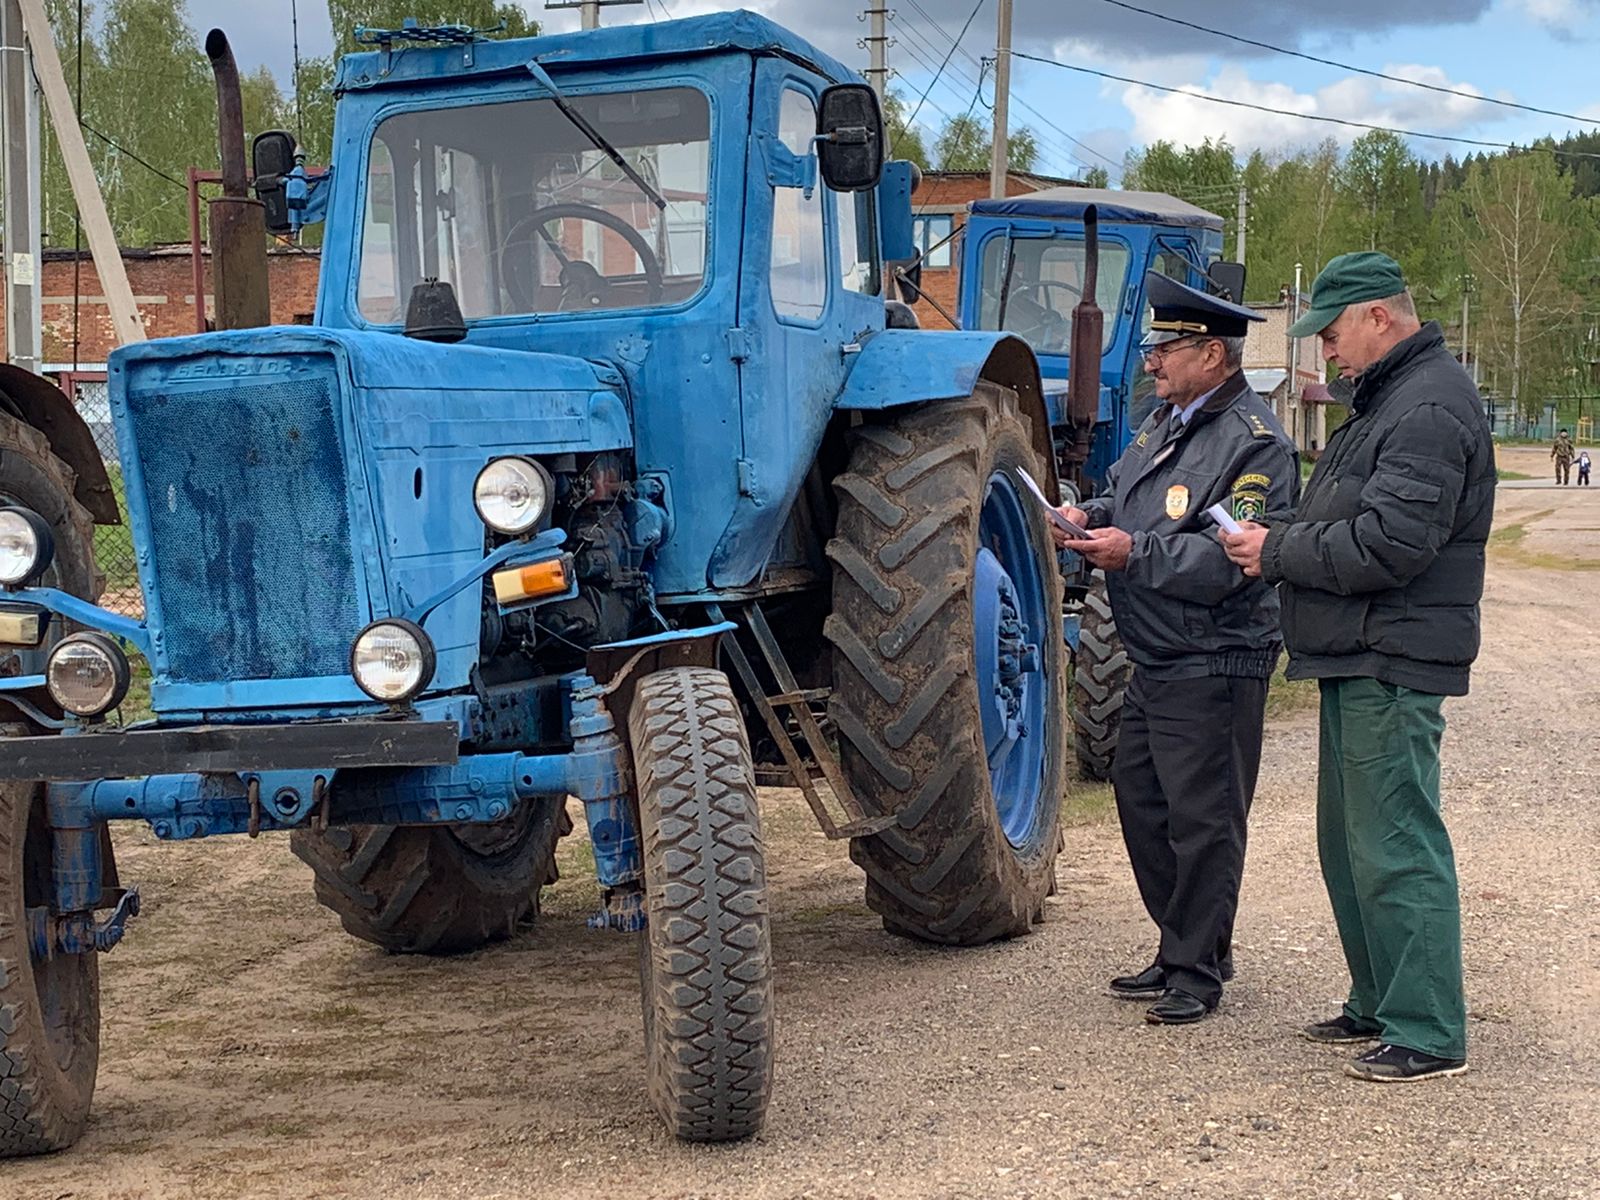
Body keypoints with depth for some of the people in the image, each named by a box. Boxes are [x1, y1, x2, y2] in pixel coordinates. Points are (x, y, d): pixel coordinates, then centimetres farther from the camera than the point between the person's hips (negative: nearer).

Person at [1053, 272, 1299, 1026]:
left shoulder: (1255, 445, -15)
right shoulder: (1165, 423, 14)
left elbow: (1227, 562, -23)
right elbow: (1124, 495, 25)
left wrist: (1135, 552, -22)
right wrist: (1088, 516, 3)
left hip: (1212, 666, -10)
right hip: (1154, 660, 10)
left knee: (1201, 821, -1)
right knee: (1142, 802, 16)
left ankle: (1196, 971, 10)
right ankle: (1181, 951, 30)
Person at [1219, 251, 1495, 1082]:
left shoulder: (1430, 408, -16)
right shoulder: (1387, 399, 19)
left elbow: (1388, 546, -24)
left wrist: (1277, 552, -13)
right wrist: (1278, 537, 4)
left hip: (1392, 667, -11)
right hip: (1360, 660, 11)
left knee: (1396, 849, -7)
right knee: (1351, 846, 17)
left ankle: (1428, 1034, -1)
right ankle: (1378, 1005, 28)